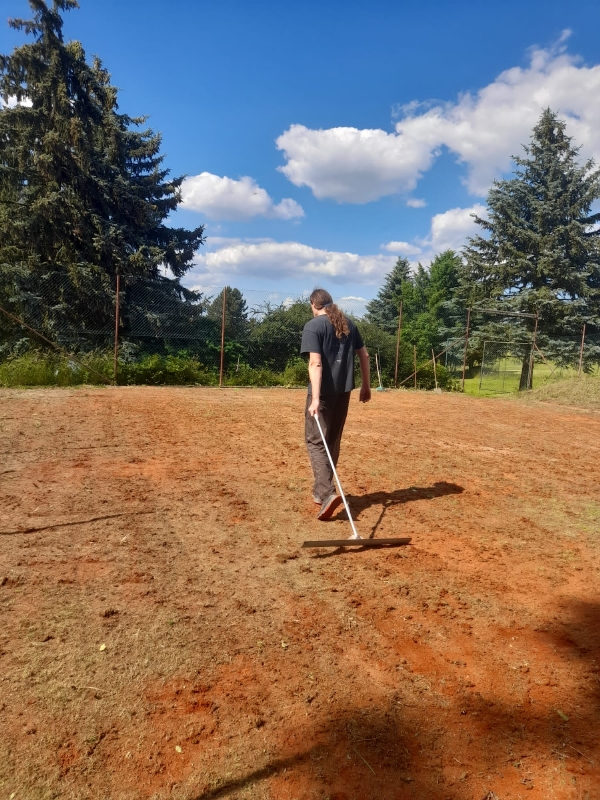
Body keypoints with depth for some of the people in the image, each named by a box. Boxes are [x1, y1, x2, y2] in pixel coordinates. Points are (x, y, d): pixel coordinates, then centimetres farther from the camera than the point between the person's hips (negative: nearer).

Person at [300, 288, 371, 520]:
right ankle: (321, 490, 26)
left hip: (323, 392, -6)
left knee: (316, 441, -2)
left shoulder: (312, 326, -8)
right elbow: (364, 355, 13)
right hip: (343, 391, 6)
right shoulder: (348, 323, 11)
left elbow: (315, 363, -19)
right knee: (332, 441, 16)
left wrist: (315, 398, -25)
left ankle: (327, 493, -17)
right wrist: (366, 385, 21)